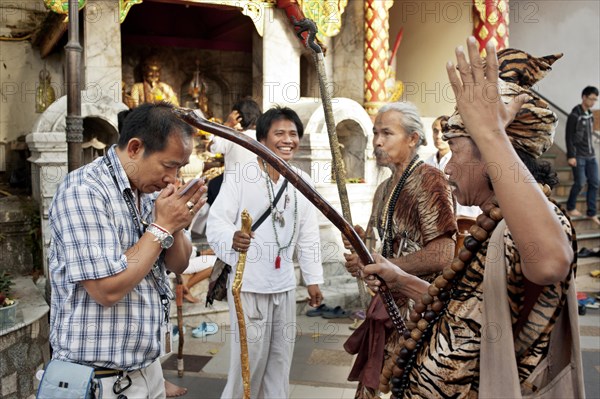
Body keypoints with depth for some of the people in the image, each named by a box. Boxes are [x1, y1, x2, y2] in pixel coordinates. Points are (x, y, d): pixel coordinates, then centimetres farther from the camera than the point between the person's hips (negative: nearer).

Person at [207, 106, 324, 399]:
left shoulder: (302, 181, 5)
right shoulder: (241, 176, -10)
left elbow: (308, 235, 10)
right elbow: (215, 222, -15)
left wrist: (313, 279, 10)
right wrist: (232, 238, -37)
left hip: (285, 284, 5)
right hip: (248, 284, -5)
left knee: (281, 355, 15)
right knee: (250, 355, 2)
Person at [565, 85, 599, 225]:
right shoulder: (574, 115, -10)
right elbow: (569, 137, -12)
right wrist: (571, 156, -16)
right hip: (578, 156, -7)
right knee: (579, 183, -2)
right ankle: (570, 208, 18)